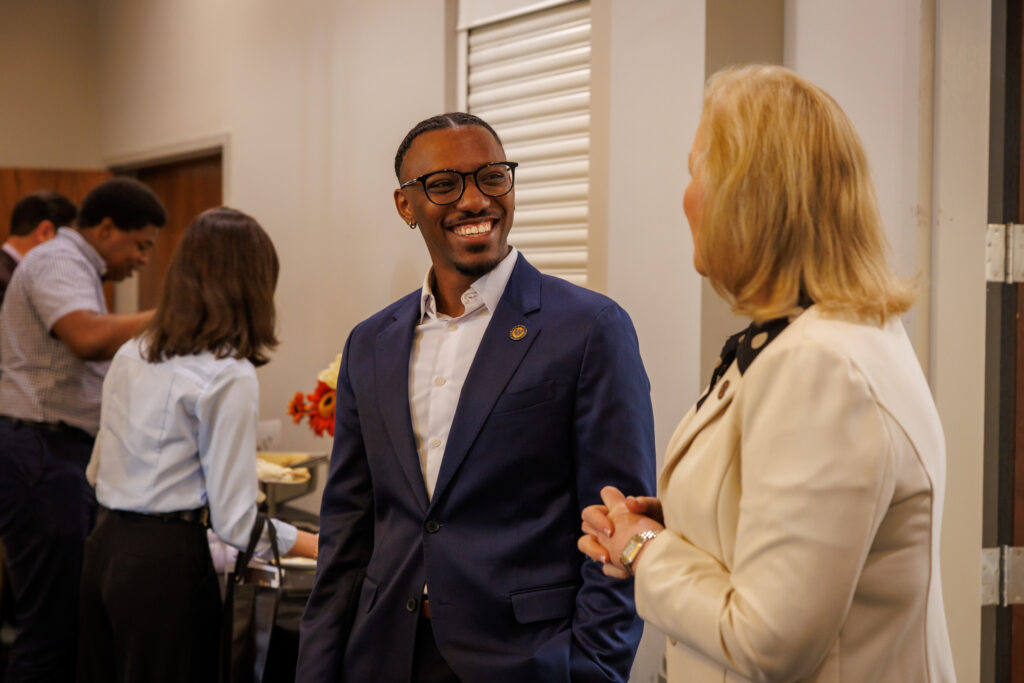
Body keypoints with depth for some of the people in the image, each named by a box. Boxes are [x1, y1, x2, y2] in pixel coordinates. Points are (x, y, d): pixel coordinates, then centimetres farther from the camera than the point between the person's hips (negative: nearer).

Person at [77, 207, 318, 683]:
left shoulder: (130, 355, 8)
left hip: (104, 548, 7)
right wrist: (309, 544, 2)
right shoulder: (230, 376, -14)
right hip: (167, 560, -7)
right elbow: (234, 521, -13)